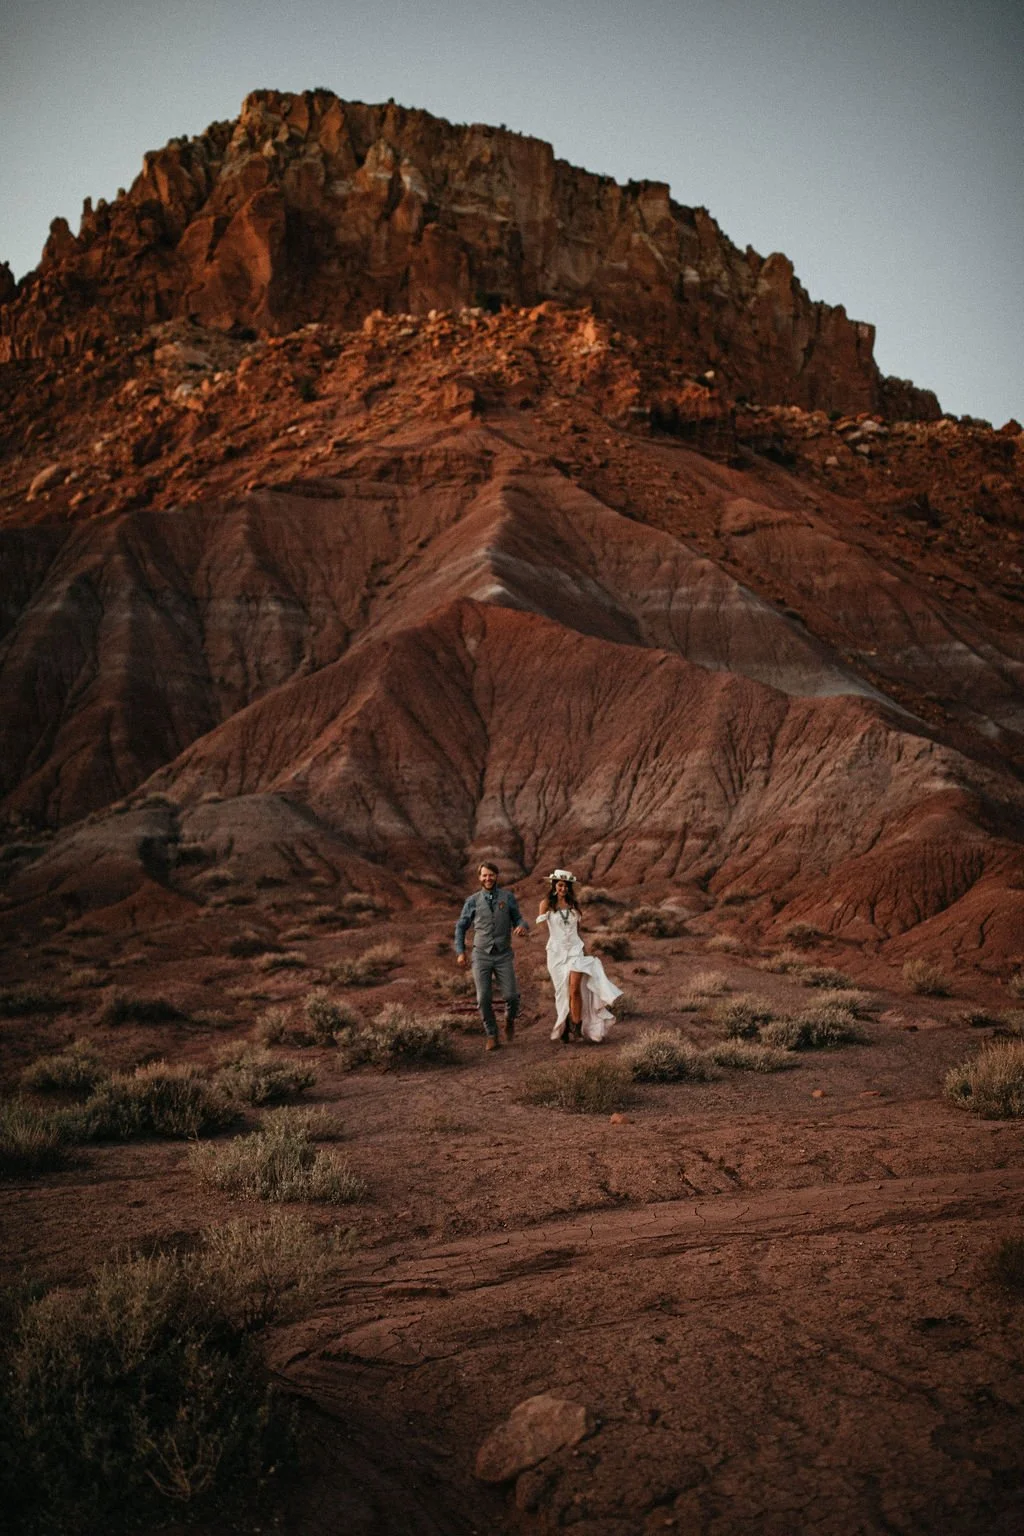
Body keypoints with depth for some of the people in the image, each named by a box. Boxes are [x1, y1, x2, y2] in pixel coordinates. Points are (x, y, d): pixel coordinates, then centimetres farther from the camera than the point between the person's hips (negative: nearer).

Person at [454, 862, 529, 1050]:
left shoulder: (508, 897, 4)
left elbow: (517, 918, 8)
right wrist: (460, 952, 5)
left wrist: (522, 927, -16)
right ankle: (492, 1036, 10)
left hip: (504, 955, 0)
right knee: (483, 999, -6)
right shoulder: (473, 901, 4)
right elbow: (461, 927, 11)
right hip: (481, 955, 0)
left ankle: (509, 1020, 26)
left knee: (511, 996, -8)